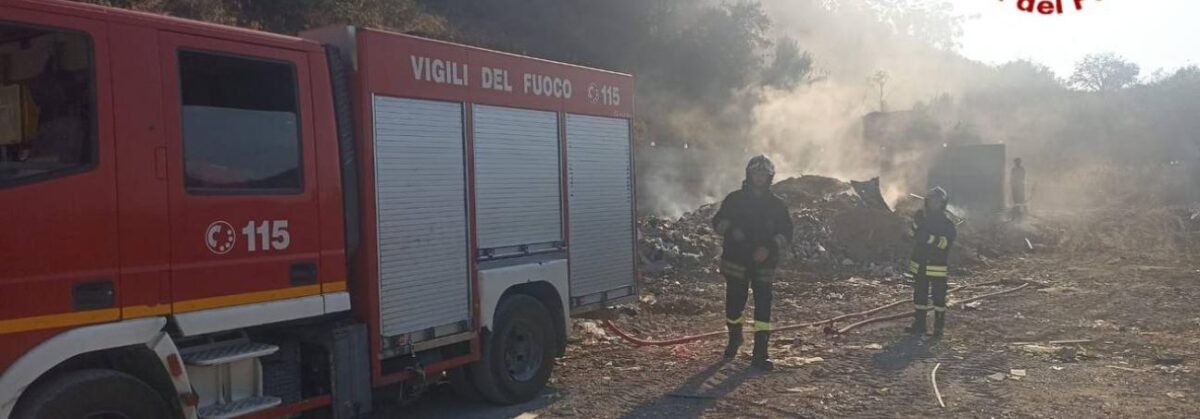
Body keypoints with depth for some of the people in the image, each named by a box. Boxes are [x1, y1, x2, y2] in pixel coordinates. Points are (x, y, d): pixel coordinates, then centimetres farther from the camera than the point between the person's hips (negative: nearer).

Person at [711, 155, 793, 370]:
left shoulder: (777, 205, 5)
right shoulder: (735, 199, 4)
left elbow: (786, 233, 1)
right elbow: (717, 221, 5)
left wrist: (769, 247, -17)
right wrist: (731, 229, -17)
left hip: (764, 264, 0)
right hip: (736, 260, 0)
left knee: (763, 307, -7)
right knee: (734, 303, 5)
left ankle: (760, 354, -3)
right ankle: (734, 338, 34)